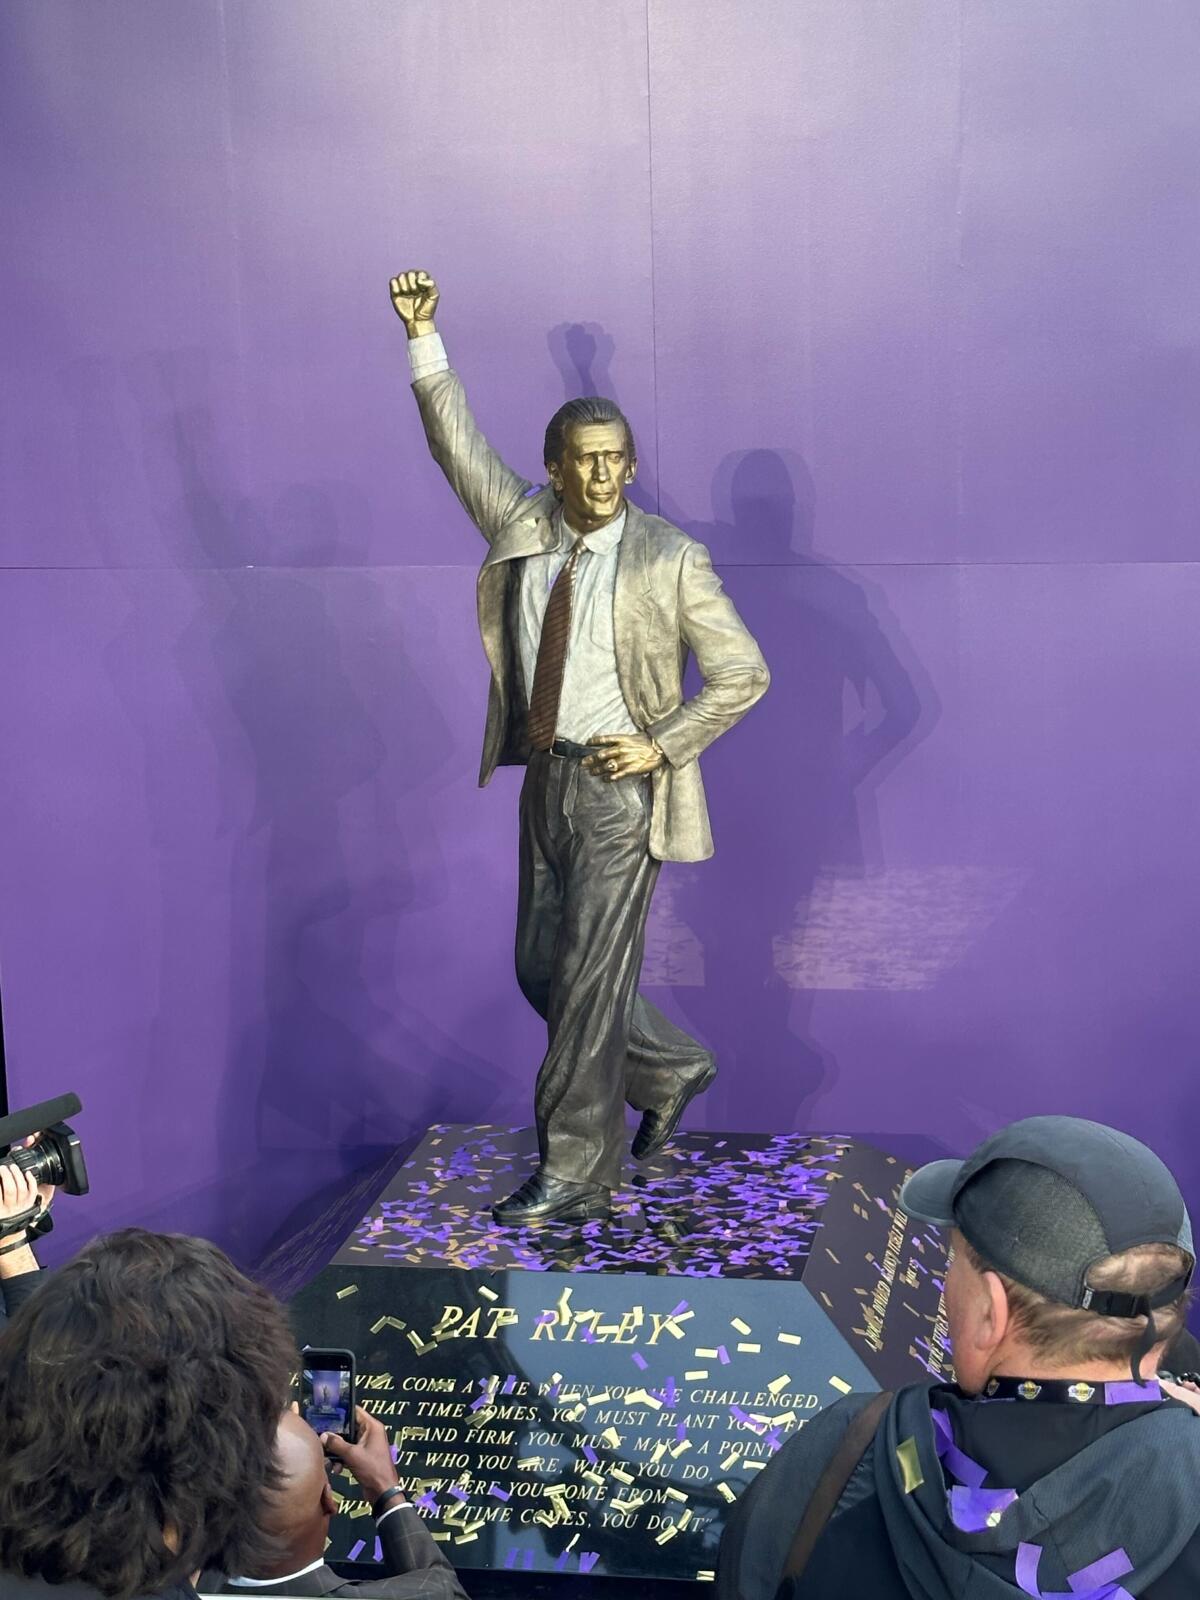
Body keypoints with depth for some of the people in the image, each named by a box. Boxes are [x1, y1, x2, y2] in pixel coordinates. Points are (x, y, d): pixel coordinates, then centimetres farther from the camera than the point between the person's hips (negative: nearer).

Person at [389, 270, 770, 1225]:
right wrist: (424, 338, -6)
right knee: (542, 968, 14)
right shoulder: (519, 528, 4)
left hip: (620, 787, -6)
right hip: (545, 778, 6)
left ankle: (576, 1175, 7)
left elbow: (743, 674, -6)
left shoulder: (670, 561, -9)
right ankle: (670, 1071, 37)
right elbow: (457, 440, 3)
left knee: (589, 978, -5)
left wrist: (663, 747, -13)